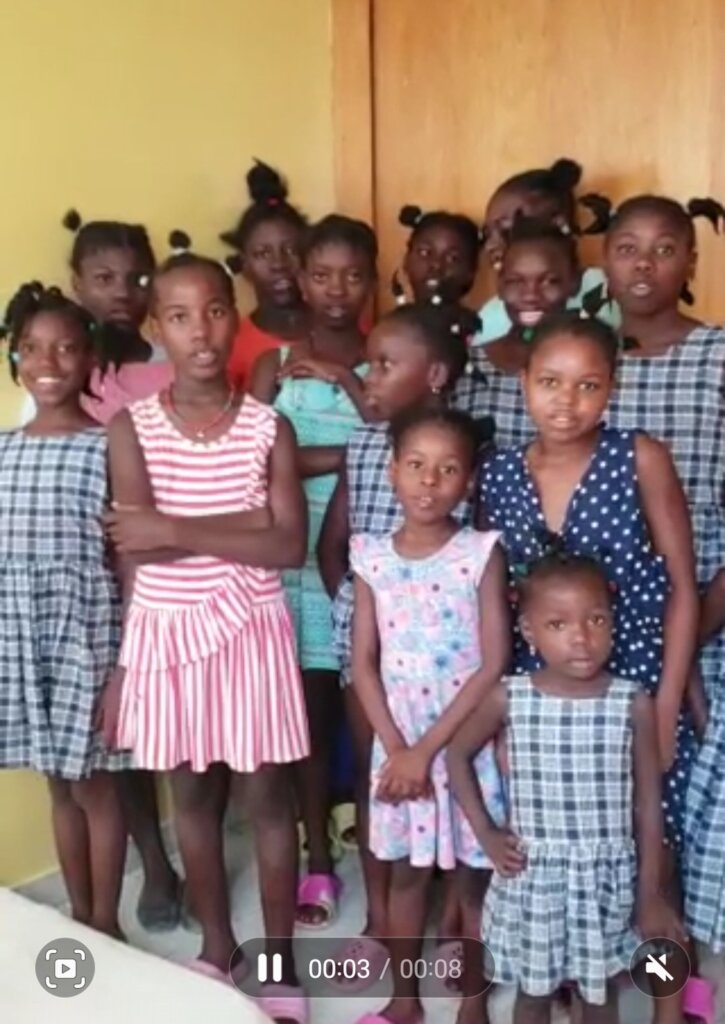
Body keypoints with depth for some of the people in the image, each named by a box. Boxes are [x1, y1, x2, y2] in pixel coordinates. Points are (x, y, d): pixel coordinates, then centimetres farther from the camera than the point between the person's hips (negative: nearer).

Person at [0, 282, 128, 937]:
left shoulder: (107, 448, -7)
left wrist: (126, 659, -10)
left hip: (86, 636, -4)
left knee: (92, 784, 6)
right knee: (59, 785, 16)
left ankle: (106, 924, 23)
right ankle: (79, 916, 31)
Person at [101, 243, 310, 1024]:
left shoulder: (268, 426, -5)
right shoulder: (131, 426, -4)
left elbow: (289, 548, -12)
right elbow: (134, 545, -12)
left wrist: (177, 530, -18)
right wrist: (251, 518, -17)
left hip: (250, 630, -1)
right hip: (165, 632, 1)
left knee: (267, 794, 7)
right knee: (192, 792, 15)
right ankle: (217, 947, 35)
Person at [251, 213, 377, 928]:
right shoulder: (274, 364, 4)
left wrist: (344, 378, -14)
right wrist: (356, 454, -14)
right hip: (299, 562, 1)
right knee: (312, 714, 9)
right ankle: (319, 862, 23)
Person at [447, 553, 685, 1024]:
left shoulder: (634, 704, -11)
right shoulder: (507, 698, -11)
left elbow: (648, 806, -3)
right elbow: (458, 755, 6)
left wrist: (650, 895, 0)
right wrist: (485, 831, -1)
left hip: (606, 881, 0)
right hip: (533, 878, 0)